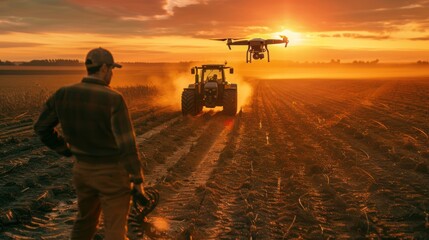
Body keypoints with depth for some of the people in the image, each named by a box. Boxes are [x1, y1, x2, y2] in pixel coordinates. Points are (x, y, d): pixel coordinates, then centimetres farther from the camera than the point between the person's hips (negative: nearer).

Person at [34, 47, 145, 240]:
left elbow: (42, 127, 5)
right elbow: (127, 144, -22)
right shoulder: (113, 99, -21)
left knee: (85, 220, 27)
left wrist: (67, 150, 13)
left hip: (82, 168, 6)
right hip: (112, 172, -5)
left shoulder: (63, 94, -5)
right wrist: (137, 179, -12)